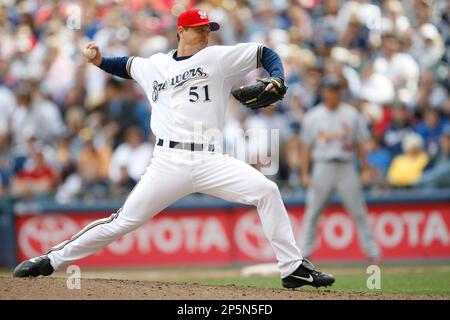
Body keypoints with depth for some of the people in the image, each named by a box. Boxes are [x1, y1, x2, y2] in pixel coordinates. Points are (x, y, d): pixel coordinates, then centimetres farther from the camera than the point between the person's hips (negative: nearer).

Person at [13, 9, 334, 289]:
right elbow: (128, 65, 35)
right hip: (169, 161, 0)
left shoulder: (218, 57, 7)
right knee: (124, 221, -3)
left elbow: (265, 54, 8)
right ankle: (52, 260, 9)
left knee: (266, 191, -19)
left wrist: (277, 80, -11)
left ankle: (293, 268, -10)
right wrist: (100, 61, 17)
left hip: (209, 160, 0)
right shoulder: (154, 65, 14)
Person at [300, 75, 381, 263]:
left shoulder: (352, 115, 6)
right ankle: (304, 253, 6)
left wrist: (365, 168, 0)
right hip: (323, 168, 0)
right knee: (312, 213, 0)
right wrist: (305, 174, 0)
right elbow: (306, 147, 6)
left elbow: (360, 143, 7)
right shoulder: (313, 117, 5)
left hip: (346, 168, 0)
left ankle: (372, 252, 3)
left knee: (359, 212, -1)